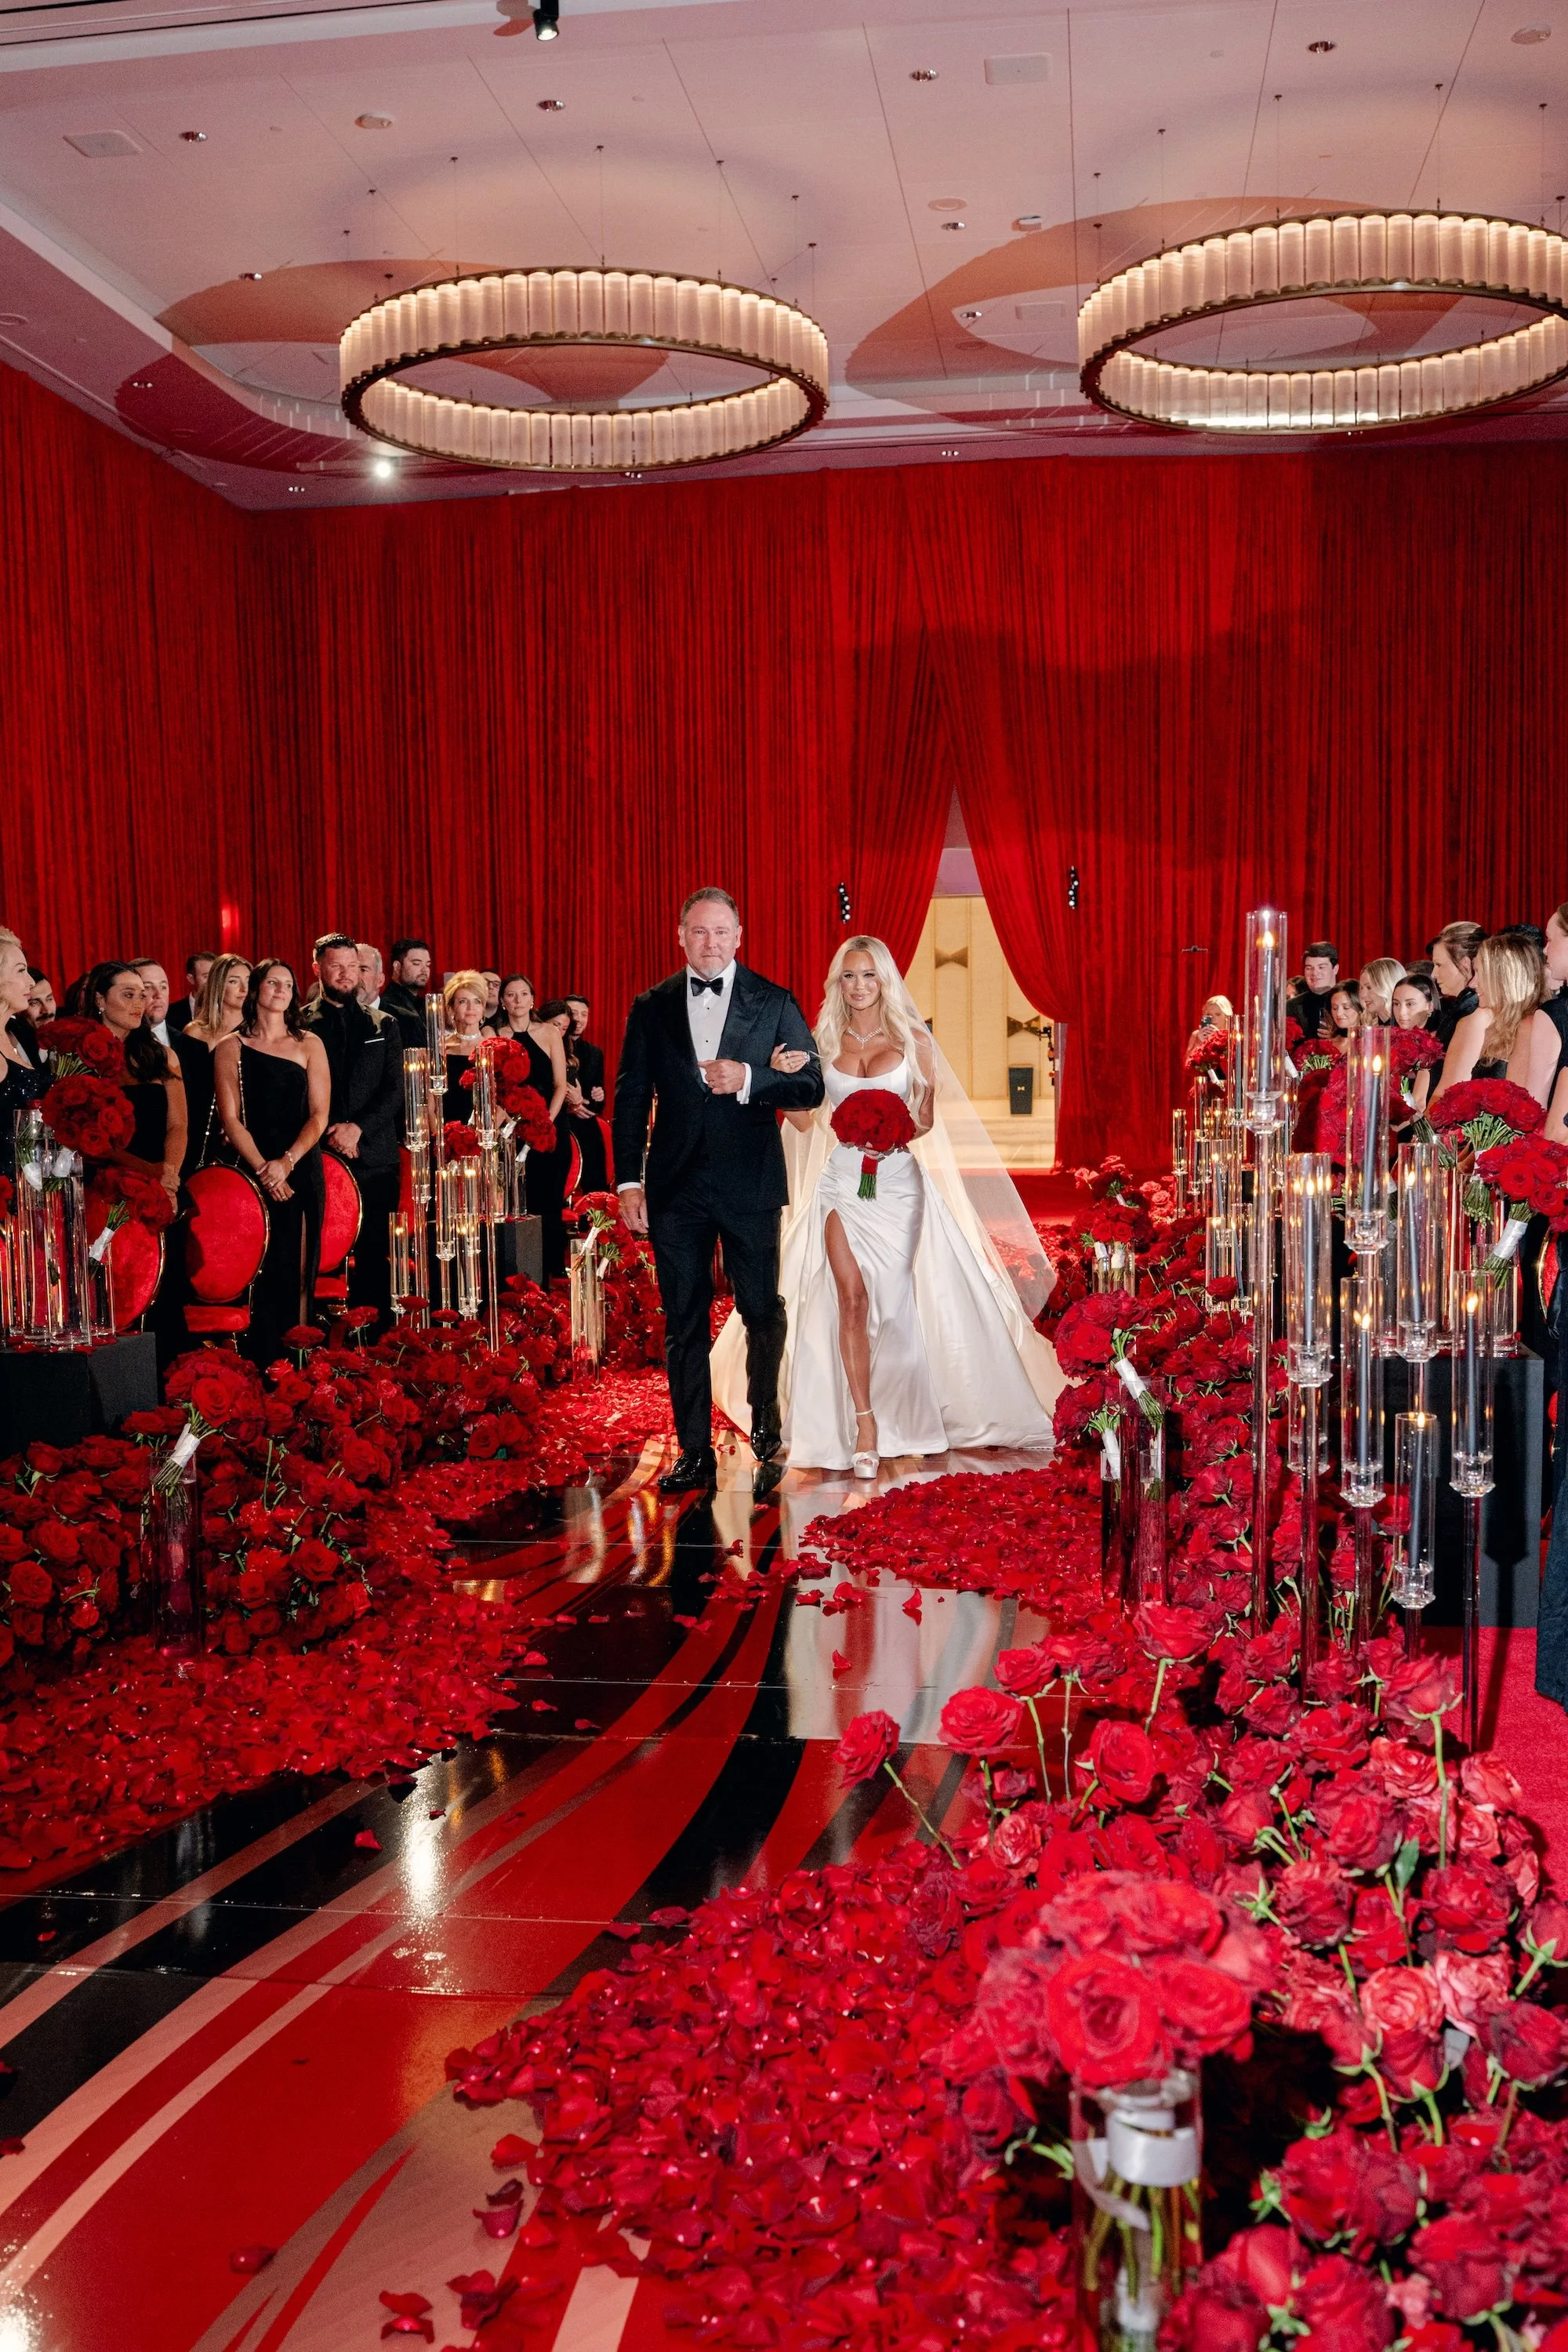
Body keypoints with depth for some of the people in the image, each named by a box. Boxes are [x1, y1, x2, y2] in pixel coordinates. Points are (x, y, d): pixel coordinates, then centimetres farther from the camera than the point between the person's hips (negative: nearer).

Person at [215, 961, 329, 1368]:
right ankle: (261, 1368, -2)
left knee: (299, 1272, 1)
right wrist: (262, 1168, -12)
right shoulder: (232, 1048, 6)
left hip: (302, 1172, 1)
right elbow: (231, 1118, 0)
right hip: (254, 1174, -1)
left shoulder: (310, 1045, 9)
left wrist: (286, 1162, -11)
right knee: (262, 1272, -5)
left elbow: (319, 1115, 2)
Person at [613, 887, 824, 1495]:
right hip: (676, 1188, 2)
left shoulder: (773, 1003, 3)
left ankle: (766, 1434, 23)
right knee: (684, 1324, 6)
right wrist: (629, 1180, 0)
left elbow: (811, 1086, 0)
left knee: (763, 1314, 5)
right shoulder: (651, 1008, 7)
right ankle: (694, 1452, 15)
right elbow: (631, 1098, 7)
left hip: (750, 1186, -1)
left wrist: (749, 1079, -17)